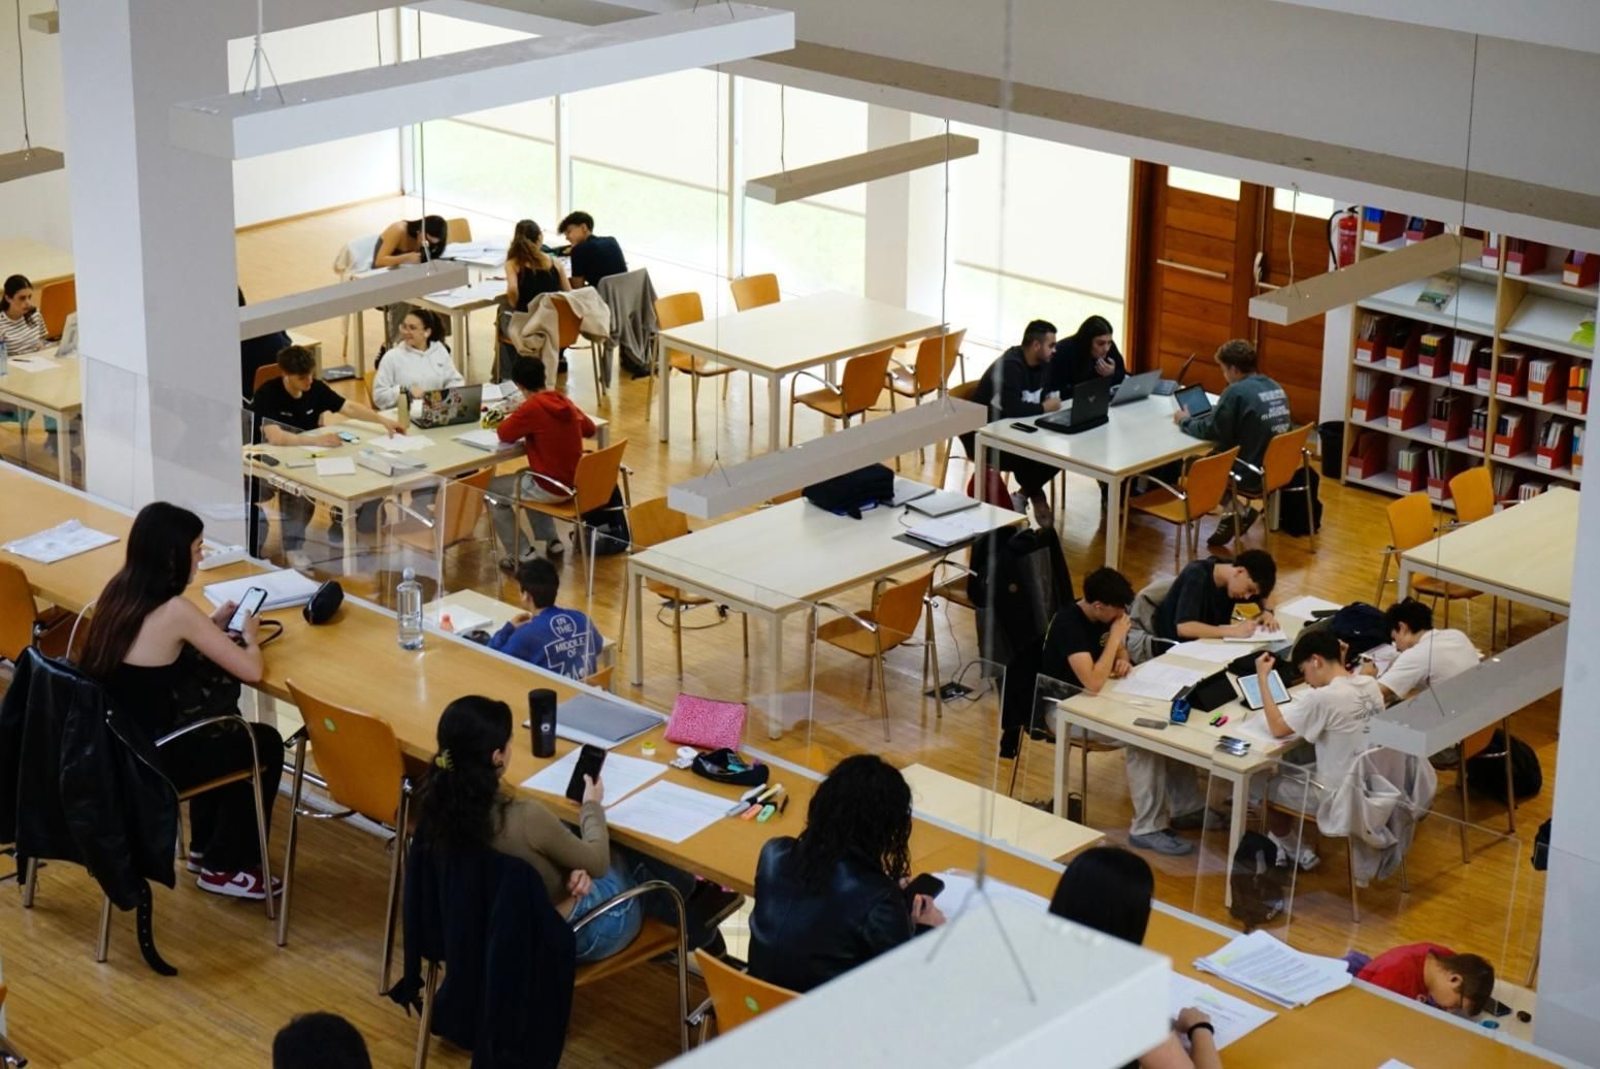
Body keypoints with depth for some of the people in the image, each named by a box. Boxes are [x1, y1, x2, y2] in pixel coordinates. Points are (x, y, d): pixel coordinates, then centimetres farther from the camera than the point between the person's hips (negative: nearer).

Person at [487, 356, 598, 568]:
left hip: (551, 488, -8)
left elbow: (504, 434, -7)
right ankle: (551, 541, 30)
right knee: (523, 477, 36)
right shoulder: (565, 402, 3)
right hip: (574, 483, 8)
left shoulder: (531, 407, -19)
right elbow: (589, 429, 18)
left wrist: (512, 418, 12)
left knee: (491, 491, 12)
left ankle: (519, 555, 8)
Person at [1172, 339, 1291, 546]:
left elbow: (1211, 431, -13)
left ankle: (1236, 511, 6)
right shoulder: (1275, 387, 7)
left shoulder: (1237, 392, -18)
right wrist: (1217, 411, 24)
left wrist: (1185, 421, 5)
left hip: (1251, 474, -8)